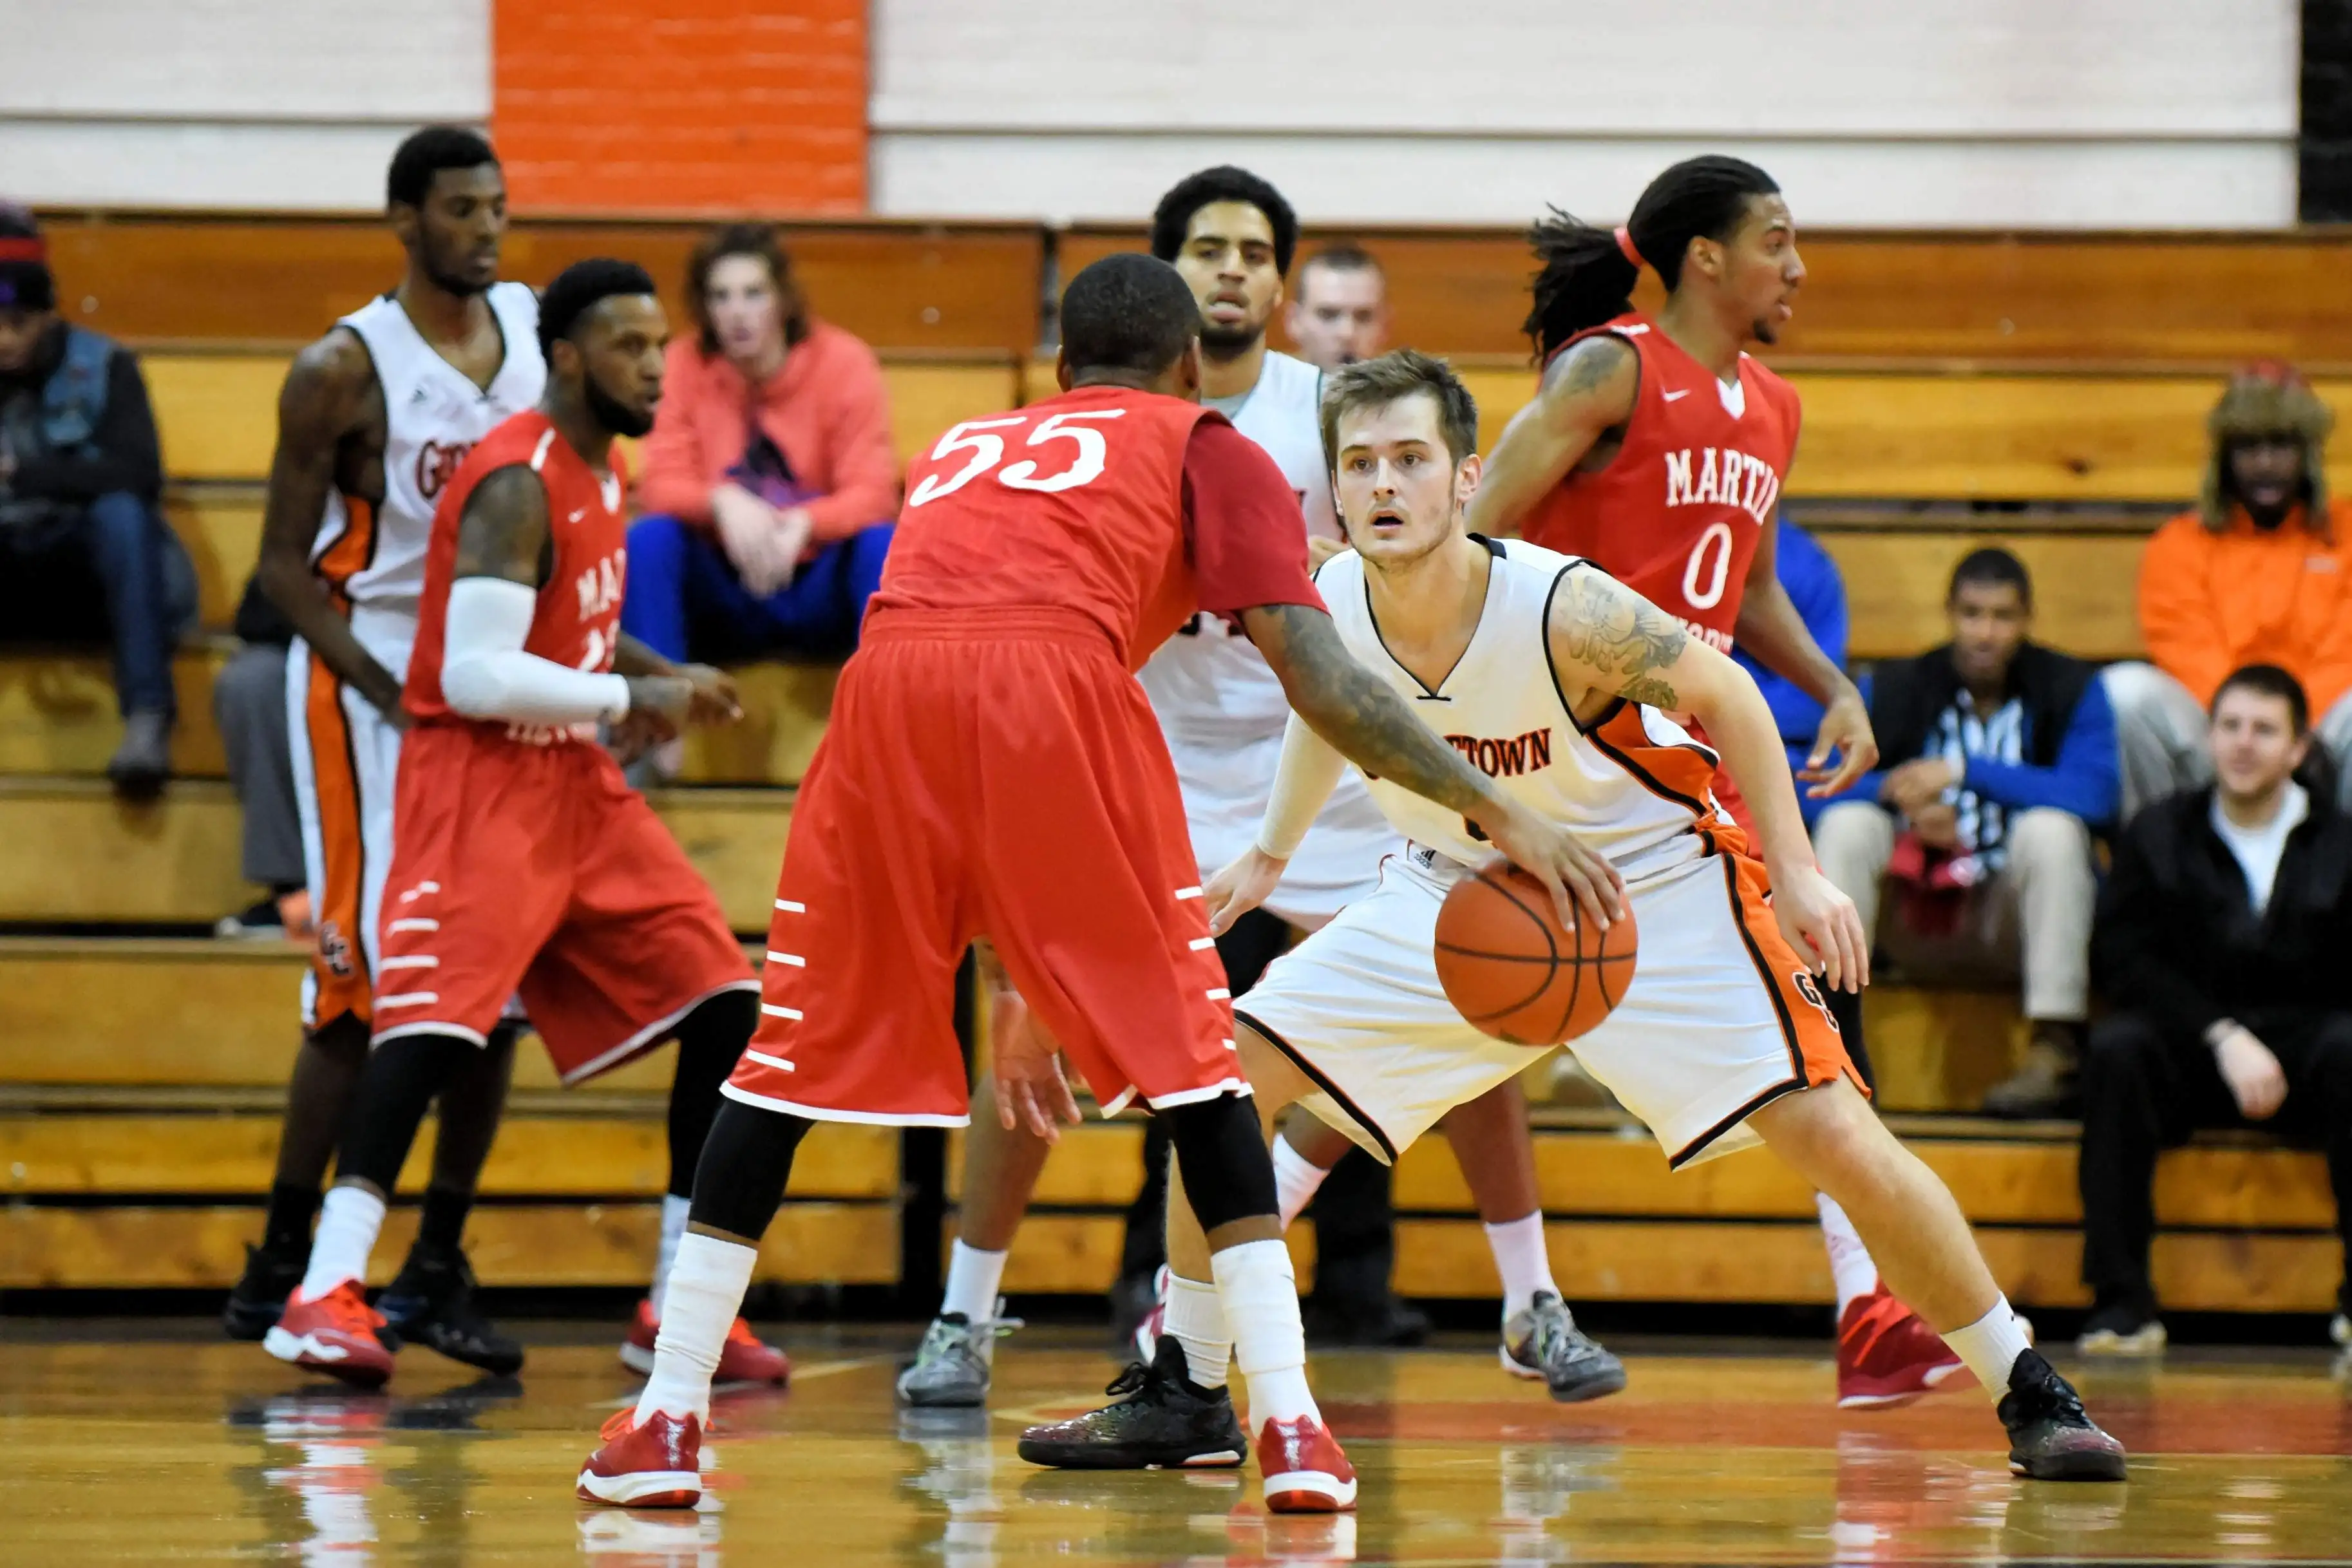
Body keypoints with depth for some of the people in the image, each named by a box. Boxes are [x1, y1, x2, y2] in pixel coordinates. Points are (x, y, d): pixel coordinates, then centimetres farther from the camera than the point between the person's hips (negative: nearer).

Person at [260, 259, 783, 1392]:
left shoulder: (598, 472, 12)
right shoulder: (518, 483, -17)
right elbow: (478, 674, -25)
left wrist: (659, 679, 9)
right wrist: (634, 697, -19)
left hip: (573, 776, 9)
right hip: (478, 776, -9)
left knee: (722, 1003, 4)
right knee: (437, 1014, -23)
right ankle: (326, 1296, -25)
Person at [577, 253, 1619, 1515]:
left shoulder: (965, 451, 39)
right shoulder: (1206, 451, 25)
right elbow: (1321, 682, 11)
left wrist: (1017, 995, 44)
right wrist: (1496, 813, 19)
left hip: (887, 675, 3)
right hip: (1064, 679, -3)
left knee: (793, 1054, 16)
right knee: (1192, 1062, 9)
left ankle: (666, 1422, 13)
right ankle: (1289, 1429, 3)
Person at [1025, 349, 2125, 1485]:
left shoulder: (1564, 610, -32)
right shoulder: (1324, 611, -18)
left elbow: (1724, 696, -15)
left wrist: (1793, 870, -14)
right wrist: (1271, 855, 15)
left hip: (1652, 885, -4)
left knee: (1840, 1144, -14)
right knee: (1235, 1075, -7)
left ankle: (2030, 1396, 2)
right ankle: (1180, 1393, 8)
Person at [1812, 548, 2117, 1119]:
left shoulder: (2069, 688, -2)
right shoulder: (1899, 686, 4)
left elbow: (2095, 795, -20)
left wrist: (1965, 773, -22)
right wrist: (1906, 801, -25)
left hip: (2014, 918, -2)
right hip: (1919, 921, 2)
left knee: (2052, 829, -31)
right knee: (1848, 824, -23)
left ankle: (2055, 1051, -31)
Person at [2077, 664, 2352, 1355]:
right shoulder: (2159, 835, 6)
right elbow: (2122, 961, -4)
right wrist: (2223, 1036, -18)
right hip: (2190, 1053, 1)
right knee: (2118, 1045, -30)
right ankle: (2121, 1304, -31)